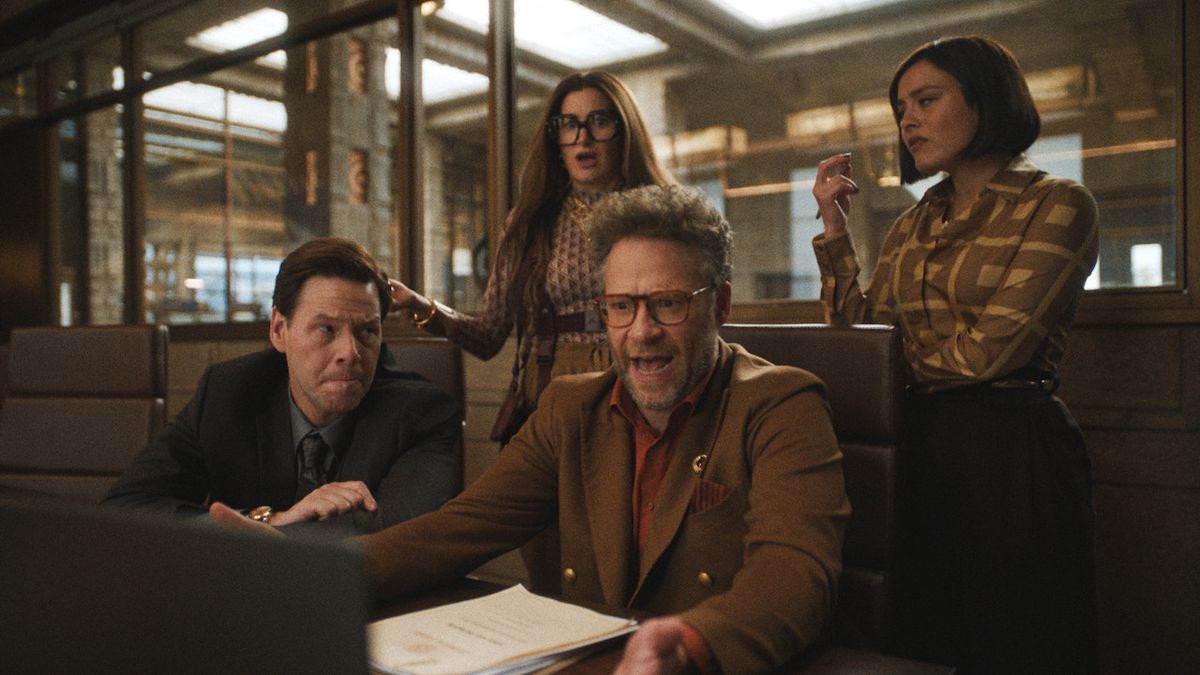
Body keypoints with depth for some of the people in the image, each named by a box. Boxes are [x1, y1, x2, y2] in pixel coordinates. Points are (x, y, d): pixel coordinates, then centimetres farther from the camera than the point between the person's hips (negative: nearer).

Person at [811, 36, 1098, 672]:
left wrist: (912, 360, 0)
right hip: (923, 441, 6)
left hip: (1013, 445, -6)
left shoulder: (1057, 205, -6)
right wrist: (834, 227, 1)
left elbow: (993, 347, -16)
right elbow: (859, 325, 5)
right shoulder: (914, 224, 13)